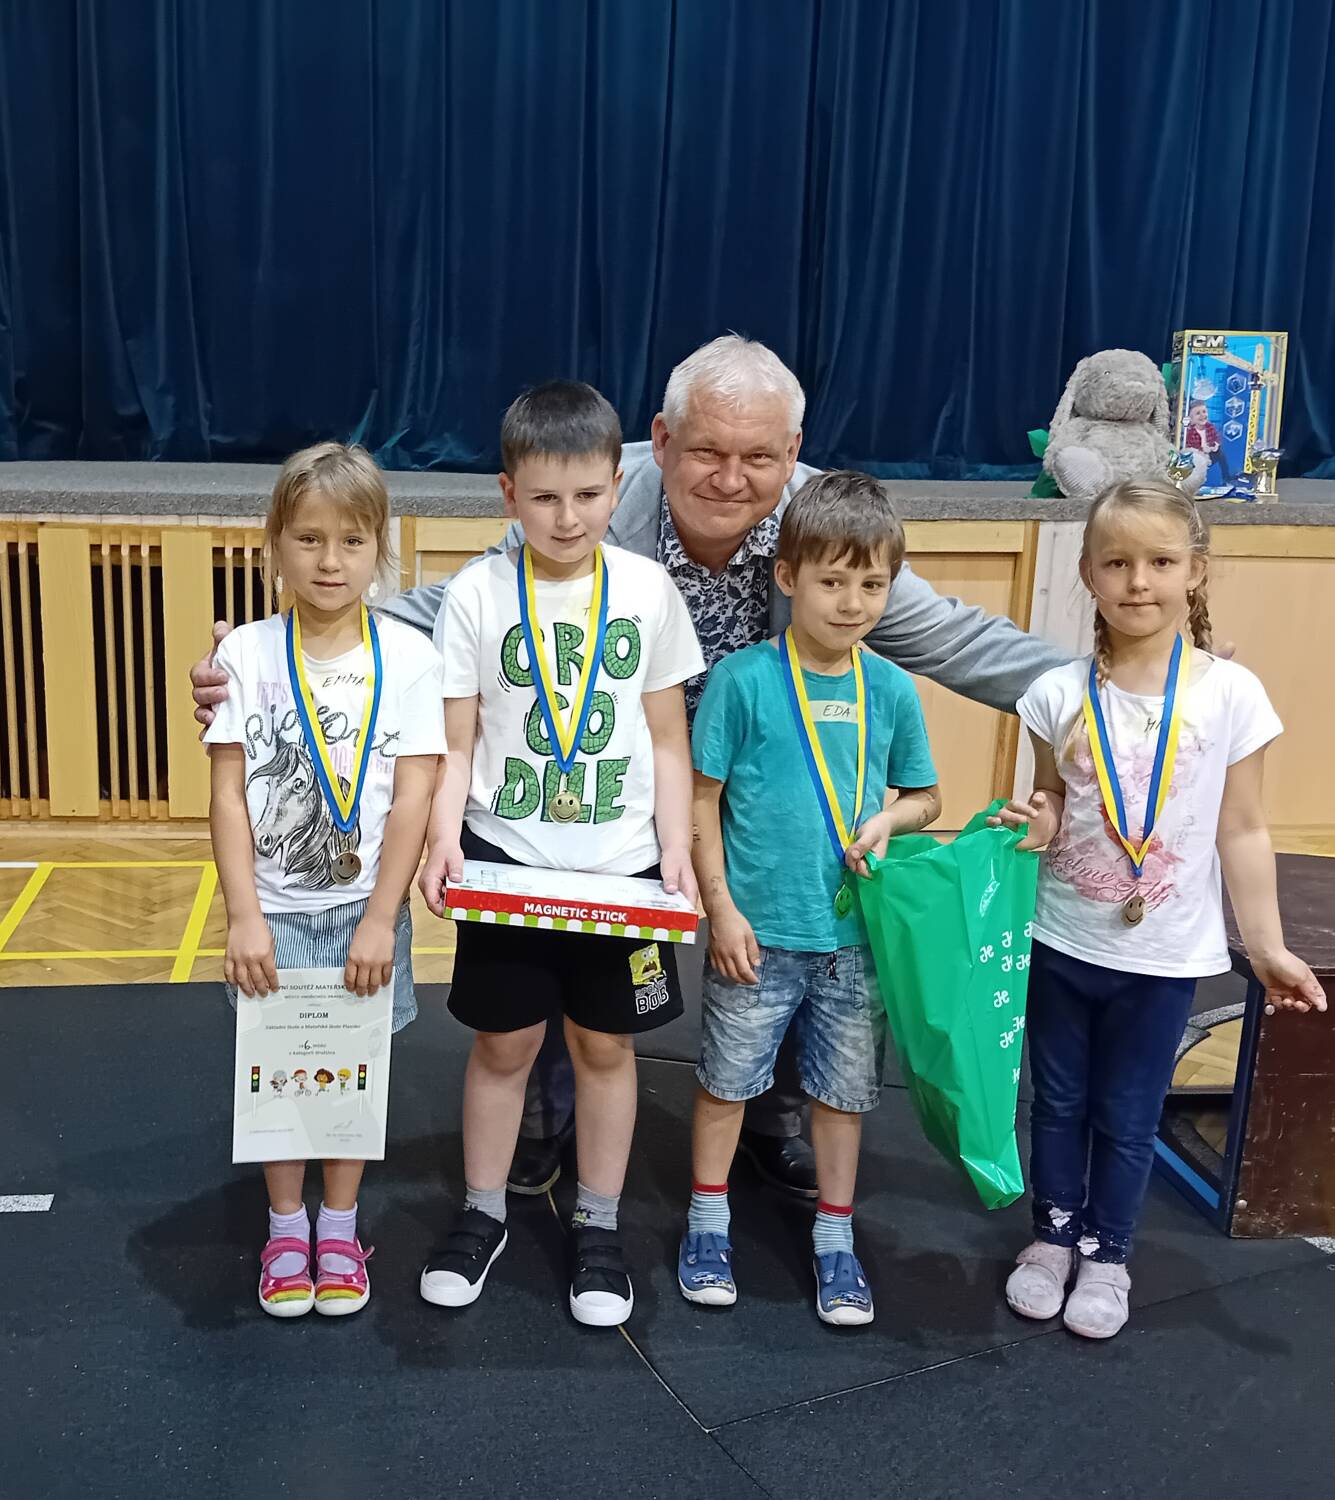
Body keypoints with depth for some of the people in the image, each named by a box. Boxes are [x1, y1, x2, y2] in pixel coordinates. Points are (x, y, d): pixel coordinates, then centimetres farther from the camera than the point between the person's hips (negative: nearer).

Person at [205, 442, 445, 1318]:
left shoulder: (407, 656, -7)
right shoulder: (248, 655, -5)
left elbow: (414, 795, -8)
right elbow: (229, 793, -6)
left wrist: (380, 918, -12)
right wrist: (244, 915, -11)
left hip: (366, 907, 0)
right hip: (275, 907, 0)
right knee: (281, 1069, 10)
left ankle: (340, 1229, 29)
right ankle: (286, 1228, 29)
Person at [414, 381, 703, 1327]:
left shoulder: (649, 589, -3)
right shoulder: (478, 594, -6)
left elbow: (667, 739, 3)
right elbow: (458, 742, -3)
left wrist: (676, 849, -5)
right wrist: (445, 835, -18)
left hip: (621, 864, 1)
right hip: (506, 860, 0)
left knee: (606, 1043, 12)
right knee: (505, 1042, 11)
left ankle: (599, 1228, 29)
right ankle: (483, 1216, 32)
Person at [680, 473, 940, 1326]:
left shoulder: (891, 690, -2)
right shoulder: (743, 679, -11)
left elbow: (926, 796, 10)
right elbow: (704, 800, -6)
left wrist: (889, 818, -12)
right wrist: (721, 909, -9)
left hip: (855, 933, 3)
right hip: (758, 932, -2)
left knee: (843, 1090, 15)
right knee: (727, 1079, 13)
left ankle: (836, 1241, 33)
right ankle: (708, 1224, 34)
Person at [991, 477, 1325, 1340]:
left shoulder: (1230, 694, -11)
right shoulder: (1059, 694, -7)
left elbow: (1242, 830, -4)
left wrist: (1268, 947, -4)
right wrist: (1036, 829, -16)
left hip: (1165, 954, -1)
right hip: (1064, 940, 2)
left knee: (1128, 1116, 14)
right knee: (1059, 1101, 17)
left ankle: (1107, 1256, 34)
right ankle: (1054, 1237, 38)